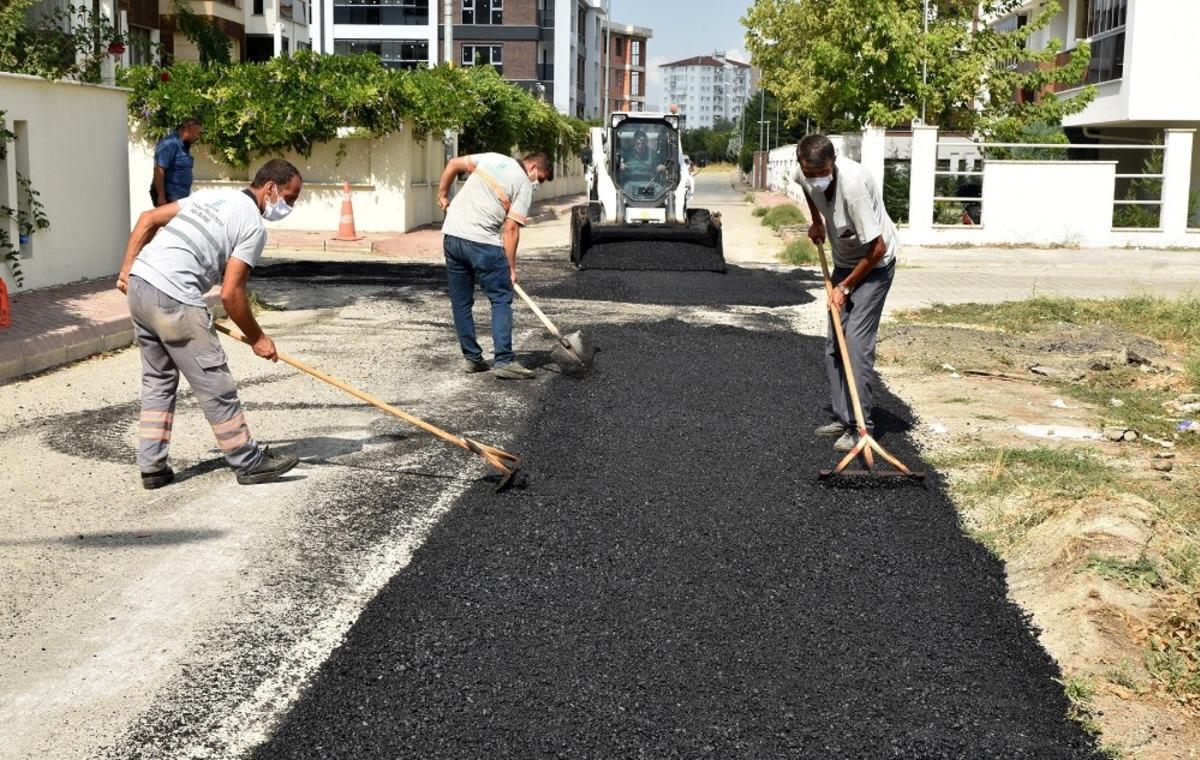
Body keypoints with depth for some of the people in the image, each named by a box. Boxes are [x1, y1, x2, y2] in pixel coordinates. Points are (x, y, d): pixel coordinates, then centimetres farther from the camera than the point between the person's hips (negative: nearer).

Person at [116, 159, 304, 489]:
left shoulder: (212, 196, 19)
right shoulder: (254, 226, -5)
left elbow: (148, 218, 18)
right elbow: (231, 294, -10)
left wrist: (127, 269, 19)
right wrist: (257, 338, 2)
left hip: (138, 286, 9)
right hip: (174, 301, -9)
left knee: (157, 381, 19)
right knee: (215, 386, 2)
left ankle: (152, 467, 21)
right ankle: (249, 462, 12)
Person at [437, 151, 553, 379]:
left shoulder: (492, 158, 14)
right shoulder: (524, 186, -2)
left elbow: (454, 164, 13)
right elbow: (510, 229, -7)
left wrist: (442, 194, 26)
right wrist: (511, 268, -1)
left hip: (452, 234, 6)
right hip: (483, 242, -6)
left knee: (461, 301, 12)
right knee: (502, 300, 1)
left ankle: (471, 358, 17)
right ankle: (504, 361, -7)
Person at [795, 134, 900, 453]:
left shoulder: (853, 184, -35)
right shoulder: (805, 175, -13)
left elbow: (877, 248, -29)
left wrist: (846, 286, -20)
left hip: (873, 265, -8)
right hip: (844, 261, 8)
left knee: (857, 341, -17)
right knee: (834, 343, 6)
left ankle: (861, 426, -15)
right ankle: (842, 418, 14)